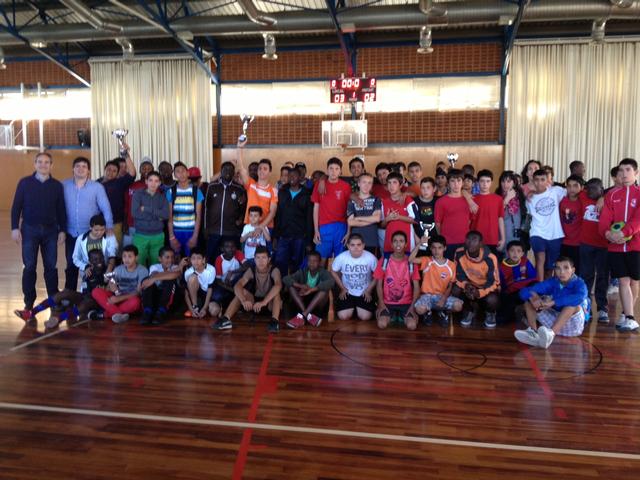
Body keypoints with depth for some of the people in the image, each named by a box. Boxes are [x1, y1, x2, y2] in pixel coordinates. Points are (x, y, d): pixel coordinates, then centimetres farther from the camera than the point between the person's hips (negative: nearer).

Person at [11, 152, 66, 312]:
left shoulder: (57, 185, 5)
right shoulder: (25, 183, 1)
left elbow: (61, 209, 6)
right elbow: (16, 207, 2)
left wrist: (62, 230, 2)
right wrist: (15, 228, -5)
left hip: (50, 230, 1)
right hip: (30, 230, -1)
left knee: (51, 266, 4)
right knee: (29, 267, 2)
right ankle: (29, 302, 11)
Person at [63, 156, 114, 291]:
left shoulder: (97, 187, -3)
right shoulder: (64, 185, 1)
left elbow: (106, 208, -7)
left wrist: (109, 227, -18)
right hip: (71, 234, 2)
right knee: (71, 265, 10)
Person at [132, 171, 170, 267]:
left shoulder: (162, 196, 8)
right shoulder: (138, 194, 1)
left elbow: (166, 214, -7)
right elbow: (135, 213, -13)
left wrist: (147, 209, -12)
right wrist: (157, 215, -10)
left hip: (158, 236, 2)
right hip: (140, 235, -2)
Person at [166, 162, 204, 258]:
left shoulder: (196, 191, 2)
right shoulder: (171, 191, 4)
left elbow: (198, 215, 1)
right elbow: (169, 216, 3)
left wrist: (195, 236, -7)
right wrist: (171, 236, -5)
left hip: (191, 232, -1)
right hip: (176, 232, 1)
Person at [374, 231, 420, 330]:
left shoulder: (411, 262, -2)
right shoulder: (384, 261, -3)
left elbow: (416, 286, -1)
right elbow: (379, 284, 1)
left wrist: (412, 306, -11)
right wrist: (381, 303, -9)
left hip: (406, 303, 0)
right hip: (388, 302, 0)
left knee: (412, 325, -23)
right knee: (382, 324, -24)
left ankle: (402, 317, 12)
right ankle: (392, 316, 11)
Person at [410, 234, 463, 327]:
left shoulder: (451, 265, -1)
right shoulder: (427, 261, -3)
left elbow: (450, 286, 2)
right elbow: (411, 259, -19)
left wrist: (443, 299, -15)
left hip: (443, 296, 2)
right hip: (427, 295, -1)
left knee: (458, 306, -27)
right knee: (419, 309, -33)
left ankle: (442, 312, 9)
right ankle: (428, 312, 8)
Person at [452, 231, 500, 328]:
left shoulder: (490, 258, -28)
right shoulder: (459, 253, -19)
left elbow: (494, 282, -22)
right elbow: (459, 275, -10)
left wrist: (479, 292, -38)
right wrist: (466, 285, -31)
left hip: (487, 287, -3)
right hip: (470, 285, 3)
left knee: (492, 300, -35)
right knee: (455, 291, -26)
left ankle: (490, 313, 8)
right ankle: (471, 310, 8)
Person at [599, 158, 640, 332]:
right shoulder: (612, 195, 8)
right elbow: (604, 219, 1)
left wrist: (623, 232, -25)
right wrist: (608, 233, -18)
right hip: (615, 245, 1)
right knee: (623, 280, -1)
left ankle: (625, 314, 23)